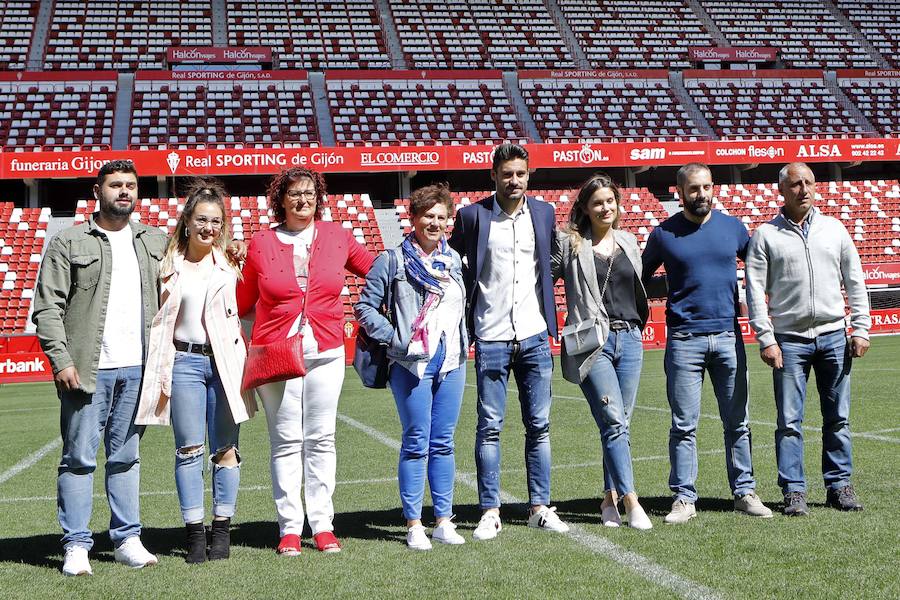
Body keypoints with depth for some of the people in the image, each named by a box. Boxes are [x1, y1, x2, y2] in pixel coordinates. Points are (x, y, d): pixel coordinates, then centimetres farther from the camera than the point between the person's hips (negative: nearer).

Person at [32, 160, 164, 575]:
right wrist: (61, 359, -11)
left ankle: (127, 540, 16)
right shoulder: (68, 243, 2)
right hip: (88, 369, -3)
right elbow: (47, 307, -3)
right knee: (79, 458, 0)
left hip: (138, 368, 3)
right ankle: (76, 545, 6)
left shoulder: (155, 242, 14)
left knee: (125, 457, 10)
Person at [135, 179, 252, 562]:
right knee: (189, 450, 2)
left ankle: (222, 530, 14)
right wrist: (158, 374, 0)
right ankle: (194, 533, 8)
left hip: (225, 361, 0)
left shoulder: (231, 264, 6)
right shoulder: (170, 266, 4)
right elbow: (158, 320, 4)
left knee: (225, 450, 5)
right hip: (185, 362, 0)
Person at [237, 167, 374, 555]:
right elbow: (243, 301, 11)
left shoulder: (336, 236, 6)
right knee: (286, 440, 1)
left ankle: (322, 525, 11)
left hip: (325, 351, 1)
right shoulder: (262, 243, 3)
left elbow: (373, 269, 20)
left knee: (321, 439, 4)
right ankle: (289, 528, 7)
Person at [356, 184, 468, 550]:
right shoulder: (393, 261, -2)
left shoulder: (454, 260, 14)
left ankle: (443, 521, 15)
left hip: (452, 362, 5)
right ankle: (413, 524, 5)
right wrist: (396, 339, -10)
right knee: (416, 444, -2)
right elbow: (365, 307, -2)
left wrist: (464, 344, 14)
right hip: (413, 364, -5)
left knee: (443, 443, 9)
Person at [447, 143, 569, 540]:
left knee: (539, 426, 7)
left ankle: (540, 507, 15)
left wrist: (551, 317, 13)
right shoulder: (473, 215, -2)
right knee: (490, 427, 1)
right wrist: (461, 321, 2)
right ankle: (490, 511, 8)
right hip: (491, 339, -3)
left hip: (534, 336, 3)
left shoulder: (544, 212, 7)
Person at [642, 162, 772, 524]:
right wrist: (671, 286, -1)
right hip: (684, 340, -2)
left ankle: (745, 492, 17)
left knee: (737, 422, 8)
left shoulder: (733, 227, 8)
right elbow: (639, 280, 13)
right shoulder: (664, 234, 2)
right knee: (684, 426, 0)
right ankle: (684, 498, 7)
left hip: (728, 336, 2)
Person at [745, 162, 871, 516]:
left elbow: (855, 283, 12)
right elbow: (755, 292, -1)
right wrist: (766, 340, -9)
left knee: (837, 418, 6)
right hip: (789, 339, -2)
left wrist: (861, 330, 5)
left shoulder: (834, 229, 11)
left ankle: (839, 486, 16)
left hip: (833, 336, 2)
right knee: (789, 421, -1)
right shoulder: (766, 235, 3)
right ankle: (794, 491, 5)